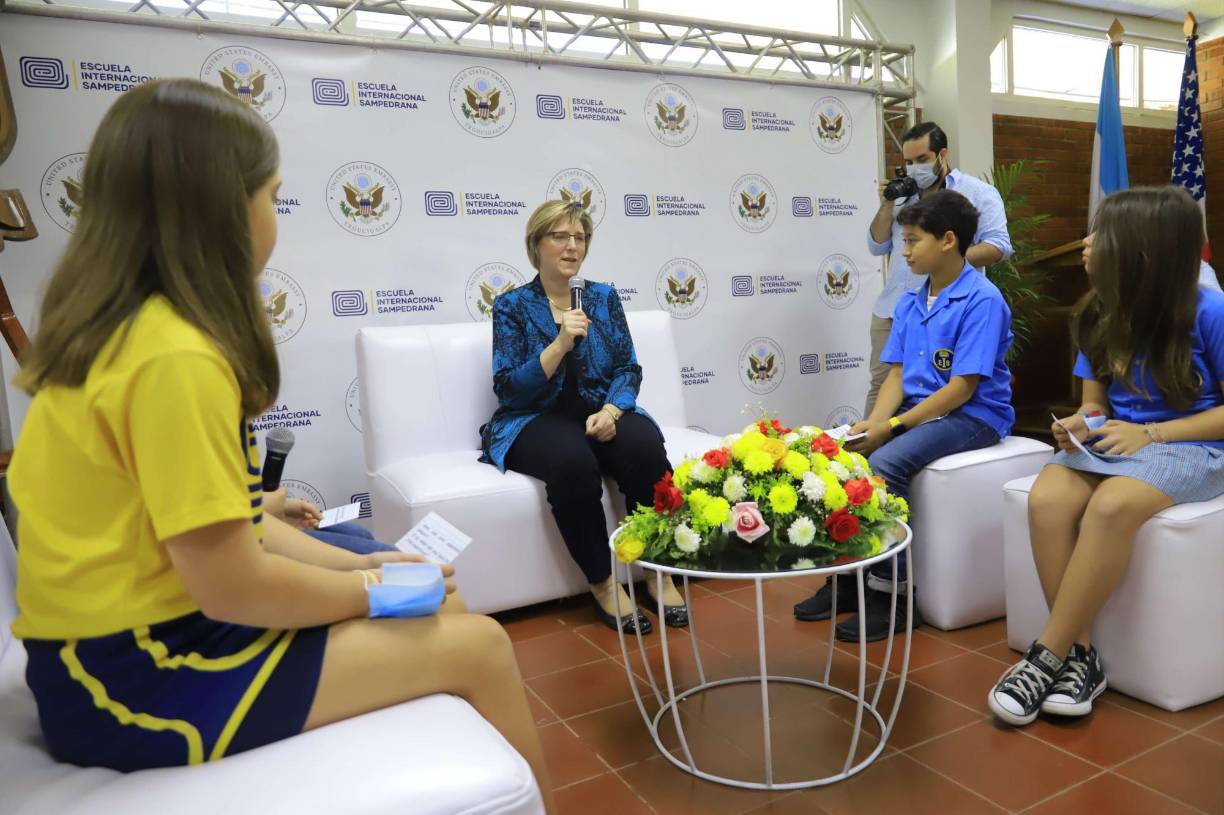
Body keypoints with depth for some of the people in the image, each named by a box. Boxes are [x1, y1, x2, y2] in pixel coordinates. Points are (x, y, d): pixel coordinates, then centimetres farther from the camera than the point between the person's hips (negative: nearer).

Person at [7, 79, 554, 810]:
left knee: (446, 610, 13)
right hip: (144, 677, -9)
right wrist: (370, 592, -8)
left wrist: (353, 564, 5)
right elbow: (233, 585, -24)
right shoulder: (176, 359, -25)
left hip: (141, 635, 9)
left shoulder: (126, 331, 6)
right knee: (478, 647, -6)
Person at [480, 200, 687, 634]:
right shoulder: (512, 305, 1)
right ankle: (603, 583, -19)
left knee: (645, 446, -31)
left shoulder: (604, 297, 10)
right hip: (536, 420, -2)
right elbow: (508, 388, -9)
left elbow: (628, 369, 4)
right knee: (572, 460, -36)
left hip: (602, 412, 3)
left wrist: (611, 411, -17)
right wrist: (560, 343, -22)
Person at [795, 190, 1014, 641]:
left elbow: (961, 389, -19)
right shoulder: (909, 303, 10)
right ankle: (846, 575, -1)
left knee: (886, 462, -31)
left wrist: (892, 427, -21)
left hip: (973, 416, -7)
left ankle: (890, 592, -18)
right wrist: (873, 423, -12)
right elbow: (896, 375, 7)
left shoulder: (982, 300, -13)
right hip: (918, 409, 8)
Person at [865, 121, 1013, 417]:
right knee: (881, 384, 4)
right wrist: (886, 206, 4)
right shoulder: (903, 196, 18)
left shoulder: (978, 192, 3)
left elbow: (999, 246, -7)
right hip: (892, 311, 5)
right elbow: (877, 246, 18)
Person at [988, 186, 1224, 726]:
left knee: (1112, 505, -37)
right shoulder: (1101, 316, 5)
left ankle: (1047, 657, -24)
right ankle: (1080, 656, -21)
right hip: (1113, 440, 5)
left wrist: (1150, 433, -19)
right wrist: (1080, 424, -13)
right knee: (1047, 497, -29)